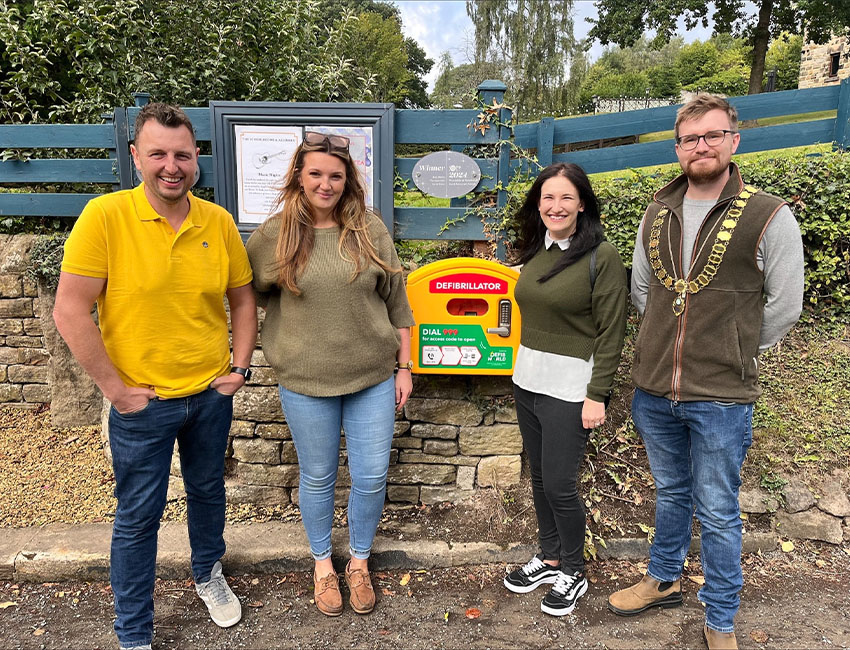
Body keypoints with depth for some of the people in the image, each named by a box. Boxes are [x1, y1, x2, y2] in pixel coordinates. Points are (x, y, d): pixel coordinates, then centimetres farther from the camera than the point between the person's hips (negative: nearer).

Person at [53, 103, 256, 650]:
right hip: (143, 402, -3)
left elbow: (243, 299, 8)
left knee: (208, 491, 22)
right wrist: (115, 388, -14)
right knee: (138, 517, 11)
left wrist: (241, 367, 1)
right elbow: (70, 312, -15)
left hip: (212, 395, 4)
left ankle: (209, 574, 50)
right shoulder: (105, 216, -14)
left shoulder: (218, 221, -3)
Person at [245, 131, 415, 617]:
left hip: (373, 377, 1)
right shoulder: (274, 235, -4)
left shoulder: (370, 229, -2)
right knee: (318, 477, 15)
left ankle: (359, 561, 36)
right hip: (306, 381, -1)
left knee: (372, 476, 9)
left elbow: (396, 301, 3)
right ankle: (323, 561, 41)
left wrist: (405, 367, 4)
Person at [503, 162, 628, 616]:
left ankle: (572, 574, 25)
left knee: (559, 484, 1)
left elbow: (610, 333, -13)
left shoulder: (602, 256, -12)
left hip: (569, 387, -6)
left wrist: (597, 395, -15)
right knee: (539, 477, 16)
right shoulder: (536, 251, 7)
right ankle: (549, 558, 36)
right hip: (527, 379, 7)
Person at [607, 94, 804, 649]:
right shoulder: (658, 213, 5)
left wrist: (733, 353, 3)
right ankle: (664, 581, 44)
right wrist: (678, 340, 12)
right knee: (670, 494, 23)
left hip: (720, 399, -4)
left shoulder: (770, 217, -9)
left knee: (716, 512, 9)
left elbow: (784, 306, -4)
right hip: (654, 390, 4)